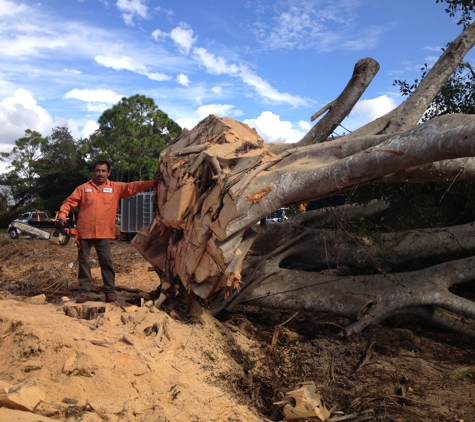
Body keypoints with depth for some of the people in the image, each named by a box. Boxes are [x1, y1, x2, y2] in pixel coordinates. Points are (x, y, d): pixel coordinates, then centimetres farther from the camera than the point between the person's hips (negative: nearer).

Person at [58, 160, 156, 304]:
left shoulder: (116, 188, 6)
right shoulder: (83, 188, 7)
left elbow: (133, 187, -3)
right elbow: (69, 202, 4)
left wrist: (152, 182, -15)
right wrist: (62, 215, -14)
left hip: (103, 233, -1)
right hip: (84, 232, 1)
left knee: (106, 262, 1)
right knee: (83, 262, 5)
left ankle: (110, 292, 7)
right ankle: (84, 292, 13)